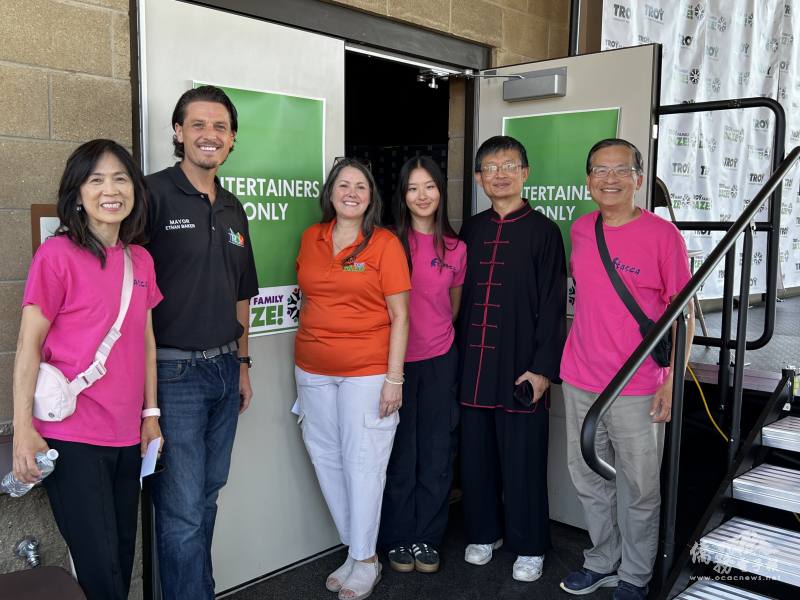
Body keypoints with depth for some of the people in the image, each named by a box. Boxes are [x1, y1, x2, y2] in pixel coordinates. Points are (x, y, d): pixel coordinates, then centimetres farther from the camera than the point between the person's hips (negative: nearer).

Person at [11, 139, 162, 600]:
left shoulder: (141, 260, 8)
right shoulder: (57, 255, -10)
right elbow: (29, 345, -9)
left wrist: (151, 413, 13)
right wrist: (23, 430, -11)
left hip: (127, 437, 6)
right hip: (72, 437, -6)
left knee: (123, 558, 15)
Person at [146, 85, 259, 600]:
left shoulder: (232, 209, 13)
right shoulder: (154, 194, -9)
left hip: (224, 369, 7)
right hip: (173, 370, -7)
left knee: (208, 495, 17)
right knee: (182, 509, 1)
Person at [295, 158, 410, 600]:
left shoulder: (385, 244, -5)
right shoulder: (311, 238, 8)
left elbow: (399, 316, -6)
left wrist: (394, 378, -11)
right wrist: (305, 356, 14)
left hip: (367, 371, -4)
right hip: (313, 371, 5)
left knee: (362, 462, 2)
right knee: (326, 459, 10)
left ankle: (364, 561, 18)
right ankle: (356, 551, 26)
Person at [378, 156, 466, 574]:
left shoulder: (455, 249, 3)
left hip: (439, 360, 3)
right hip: (396, 359, -2)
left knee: (436, 453, 9)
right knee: (401, 453, 8)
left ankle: (426, 538, 25)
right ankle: (399, 538, 23)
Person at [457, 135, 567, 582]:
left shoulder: (543, 230, -3)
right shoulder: (471, 230, 10)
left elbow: (553, 306, -6)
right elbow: (462, 298, 12)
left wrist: (542, 367, -11)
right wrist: (459, 357, 8)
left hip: (520, 367, -4)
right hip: (473, 364, 4)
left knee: (523, 458, 5)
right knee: (477, 454, 12)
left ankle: (529, 546, 22)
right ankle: (485, 532, 31)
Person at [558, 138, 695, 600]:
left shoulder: (663, 235, -9)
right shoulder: (581, 230, 6)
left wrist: (672, 378, -11)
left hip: (636, 388, -5)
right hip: (580, 381, 5)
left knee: (638, 488, 8)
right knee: (589, 478, 16)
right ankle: (603, 562, 36)